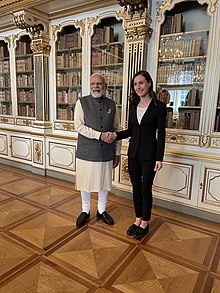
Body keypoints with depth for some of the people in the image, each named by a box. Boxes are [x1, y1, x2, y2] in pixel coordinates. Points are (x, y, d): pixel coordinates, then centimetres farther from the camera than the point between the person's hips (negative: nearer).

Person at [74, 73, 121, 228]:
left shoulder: (112, 104, 5)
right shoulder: (82, 102, -3)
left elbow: (117, 129, 7)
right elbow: (79, 126, -11)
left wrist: (117, 152, 4)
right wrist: (99, 135, -20)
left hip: (107, 153, 2)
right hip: (87, 152, -2)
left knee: (104, 183, 14)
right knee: (86, 183, 11)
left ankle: (102, 210, 36)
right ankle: (85, 211, 34)